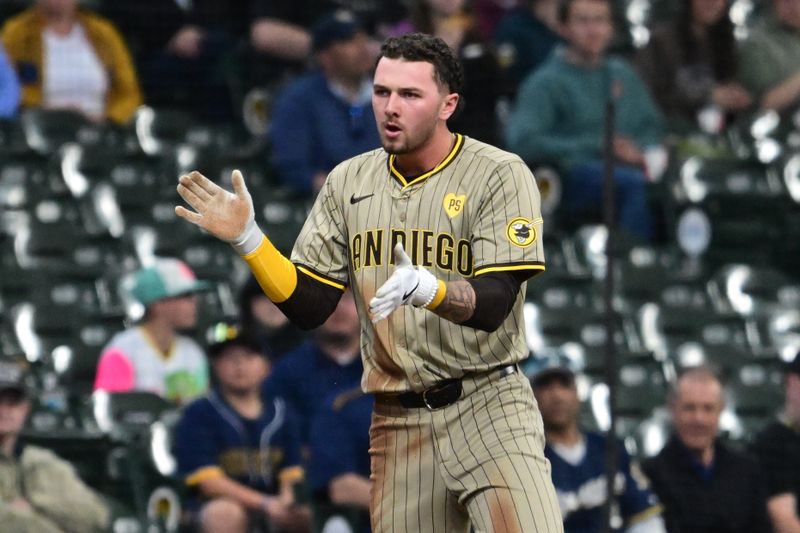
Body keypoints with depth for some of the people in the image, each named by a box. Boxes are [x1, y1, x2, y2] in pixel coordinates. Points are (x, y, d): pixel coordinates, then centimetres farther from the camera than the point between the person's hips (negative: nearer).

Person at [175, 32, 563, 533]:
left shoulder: (500, 175, -5)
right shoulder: (349, 182, 9)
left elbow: (493, 306, -16)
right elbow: (309, 307, 7)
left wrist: (427, 290, -36)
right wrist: (247, 238, -7)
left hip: (486, 403, -4)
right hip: (396, 417, 4)